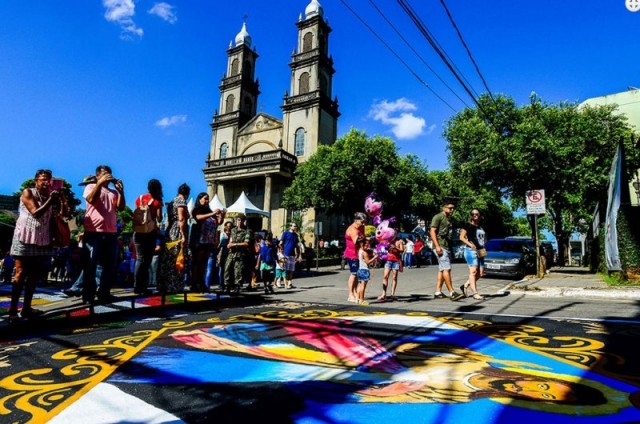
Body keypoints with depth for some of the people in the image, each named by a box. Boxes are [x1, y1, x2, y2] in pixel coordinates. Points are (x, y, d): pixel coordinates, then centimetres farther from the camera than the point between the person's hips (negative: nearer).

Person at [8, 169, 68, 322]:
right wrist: (50, 200, -20)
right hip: (25, 239, -5)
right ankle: (13, 310, -1)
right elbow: (35, 213, -16)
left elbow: (64, 213, 2)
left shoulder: (51, 196, 10)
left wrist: (62, 198, -12)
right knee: (20, 275, -5)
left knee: (34, 276, 8)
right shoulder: (27, 193, -4)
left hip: (42, 241, 5)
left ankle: (26, 308, 16)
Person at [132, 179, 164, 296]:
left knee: (140, 259, 6)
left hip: (139, 231, 4)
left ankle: (137, 286, 1)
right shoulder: (157, 201, -4)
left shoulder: (140, 198, 11)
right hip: (150, 232, -4)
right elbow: (159, 219, -7)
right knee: (147, 260, 1)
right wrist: (160, 204, -1)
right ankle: (143, 287, 3)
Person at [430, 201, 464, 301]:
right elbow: (432, 231, -13)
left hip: (447, 247, 9)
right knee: (446, 269, -13)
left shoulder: (448, 219, 22)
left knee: (442, 270, 8)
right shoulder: (438, 217, -4)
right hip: (440, 247, -9)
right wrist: (437, 246, -21)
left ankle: (438, 292, 11)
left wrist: (451, 248, 22)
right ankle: (452, 292, -15)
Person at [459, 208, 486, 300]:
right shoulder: (468, 225, 0)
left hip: (480, 251, 8)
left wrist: (483, 248, 12)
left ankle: (465, 286, 17)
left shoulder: (481, 227, 20)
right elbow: (461, 237, -7)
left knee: (480, 273, 5)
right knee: (473, 271, -12)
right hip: (471, 250, -7)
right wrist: (470, 244, -20)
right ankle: (475, 293, -13)